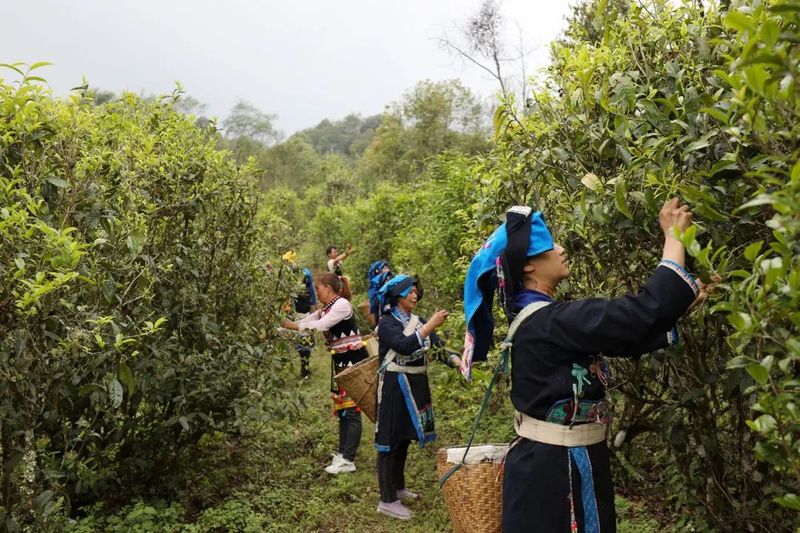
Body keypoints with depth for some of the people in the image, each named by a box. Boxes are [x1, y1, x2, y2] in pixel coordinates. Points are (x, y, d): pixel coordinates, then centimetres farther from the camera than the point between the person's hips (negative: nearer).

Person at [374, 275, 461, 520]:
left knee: (405, 436, 17)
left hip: (416, 385, 8)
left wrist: (455, 360, -16)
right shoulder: (387, 322, -11)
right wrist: (430, 325, -31)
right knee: (391, 439, -3)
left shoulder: (418, 321, 10)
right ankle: (387, 500, 2)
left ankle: (398, 487, 32)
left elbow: (437, 343, 0)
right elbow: (404, 346, -28)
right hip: (395, 386, -8)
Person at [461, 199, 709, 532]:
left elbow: (626, 333, 10)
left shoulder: (540, 318, 6)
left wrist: (686, 298, 7)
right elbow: (646, 312, -28)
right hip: (556, 469, -10)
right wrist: (674, 236, -17)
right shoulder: (549, 322, -23)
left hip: (551, 461, 10)